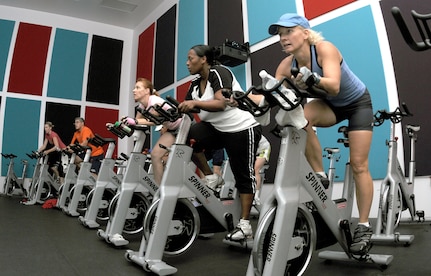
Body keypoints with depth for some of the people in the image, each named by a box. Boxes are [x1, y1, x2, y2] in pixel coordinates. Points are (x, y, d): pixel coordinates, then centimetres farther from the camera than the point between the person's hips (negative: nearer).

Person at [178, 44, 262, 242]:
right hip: (218, 129, 7)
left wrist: (195, 103, -40)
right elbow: (186, 109, 2)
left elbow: (221, 103, -28)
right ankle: (211, 177, -1)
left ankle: (245, 225, 6)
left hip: (243, 129, -7)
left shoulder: (219, 73, -14)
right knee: (187, 138, -17)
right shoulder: (195, 83, 9)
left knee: (243, 176, -2)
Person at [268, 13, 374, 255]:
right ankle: (320, 177, -16)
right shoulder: (287, 65, -16)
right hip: (331, 105, 4)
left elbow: (334, 86, -43)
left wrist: (314, 78, -63)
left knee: (359, 165, -9)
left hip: (358, 102, -3)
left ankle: (364, 227, 4)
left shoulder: (325, 48, -29)